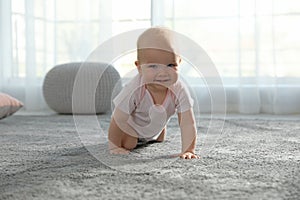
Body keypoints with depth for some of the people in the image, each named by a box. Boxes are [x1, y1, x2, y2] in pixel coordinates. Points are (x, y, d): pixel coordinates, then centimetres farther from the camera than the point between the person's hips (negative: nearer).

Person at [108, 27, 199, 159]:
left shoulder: (179, 91, -38)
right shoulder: (134, 90, -44)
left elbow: (188, 124, -34)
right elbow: (118, 120, -33)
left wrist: (188, 151, -42)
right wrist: (114, 147, -26)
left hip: (155, 126, 4)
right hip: (131, 123, -3)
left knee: (159, 140, 23)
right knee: (129, 145, -13)